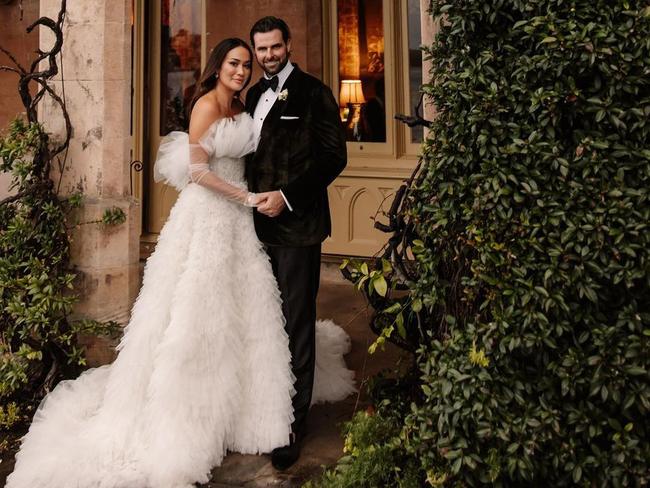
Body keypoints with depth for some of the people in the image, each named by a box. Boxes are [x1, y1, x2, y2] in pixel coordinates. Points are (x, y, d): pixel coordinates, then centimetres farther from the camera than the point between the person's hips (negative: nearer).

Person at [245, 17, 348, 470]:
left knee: (296, 326, 0)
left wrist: (287, 195, -15)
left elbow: (334, 156, -10)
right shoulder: (254, 95, 16)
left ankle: (293, 424, 10)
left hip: (296, 224, -6)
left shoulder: (312, 92, -4)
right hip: (260, 223, 6)